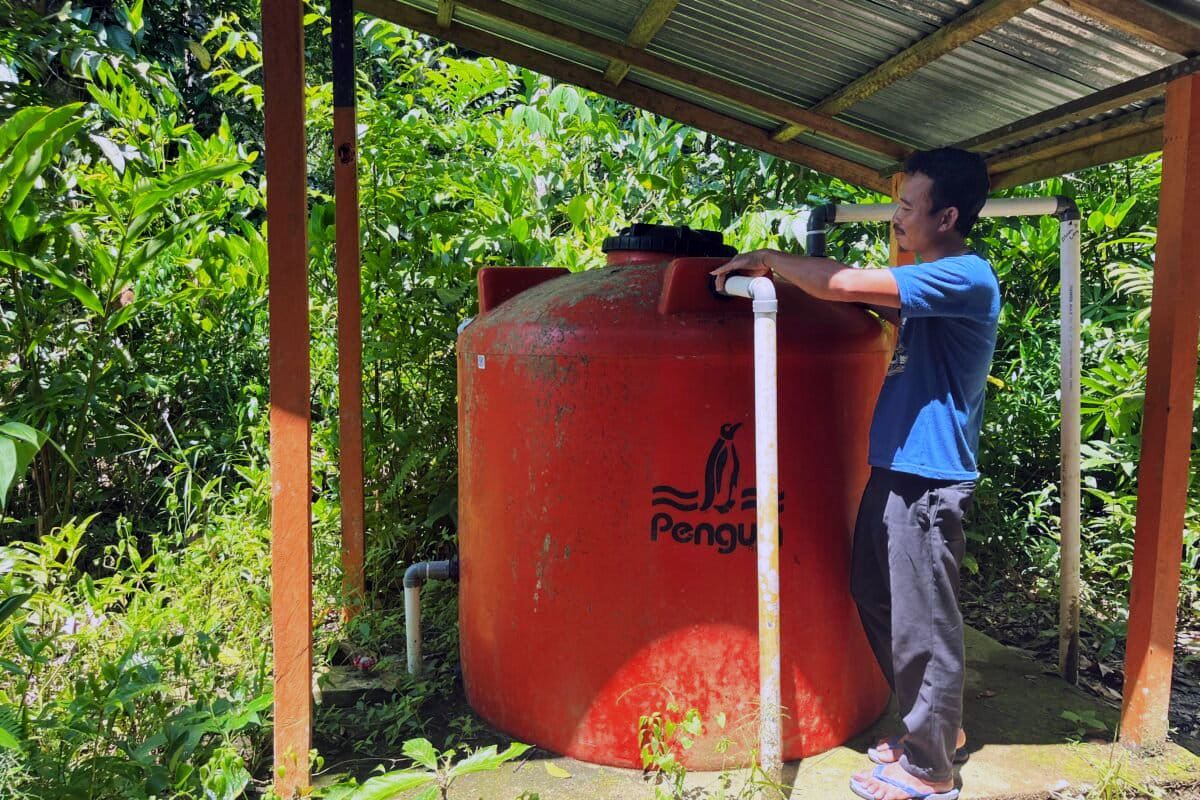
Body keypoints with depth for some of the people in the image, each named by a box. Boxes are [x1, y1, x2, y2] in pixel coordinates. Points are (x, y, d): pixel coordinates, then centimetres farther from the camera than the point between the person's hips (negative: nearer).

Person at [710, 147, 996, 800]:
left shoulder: (966, 278, -17)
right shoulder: (934, 283, 13)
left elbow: (842, 285, -26)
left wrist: (768, 258, -10)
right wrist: (784, 272, 13)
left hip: (927, 480, -10)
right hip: (894, 470, 10)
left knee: (921, 627, 3)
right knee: (878, 605, 19)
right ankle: (936, 728, 37)